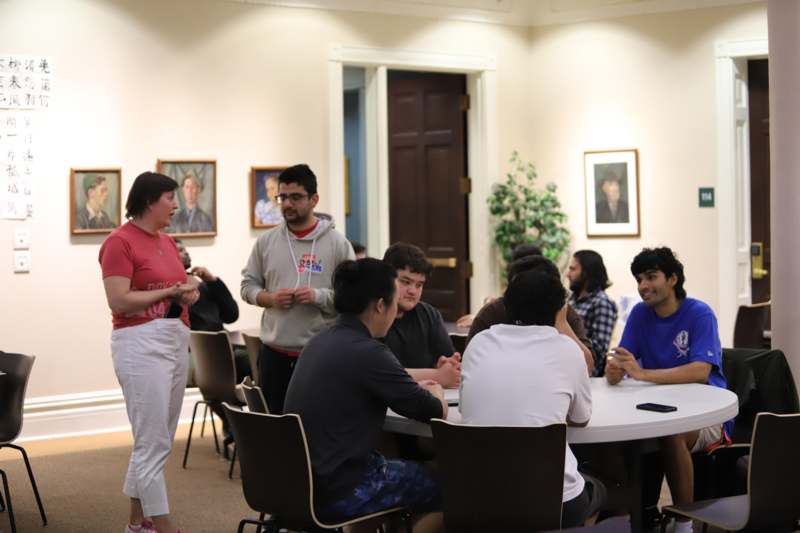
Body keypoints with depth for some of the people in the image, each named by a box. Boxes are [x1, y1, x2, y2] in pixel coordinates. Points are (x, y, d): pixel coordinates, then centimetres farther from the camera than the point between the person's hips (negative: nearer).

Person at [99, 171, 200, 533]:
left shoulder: (167, 241, 14)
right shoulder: (120, 242, -10)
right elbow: (119, 301, -17)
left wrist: (189, 290, -1)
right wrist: (171, 292, -13)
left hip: (176, 342, 9)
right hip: (141, 345, -9)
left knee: (157, 440, 14)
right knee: (153, 442, -5)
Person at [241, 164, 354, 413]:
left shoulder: (337, 242, -2)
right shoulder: (266, 241, 8)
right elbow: (248, 284, 11)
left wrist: (319, 297, -19)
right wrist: (269, 298, -8)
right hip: (274, 353, 3)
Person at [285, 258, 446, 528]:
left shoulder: (320, 342, 5)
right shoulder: (367, 352, -20)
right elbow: (434, 412, -12)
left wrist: (416, 391, 18)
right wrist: (435, 393, 10)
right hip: (339, 494, -9)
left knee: (413, 466, 27)